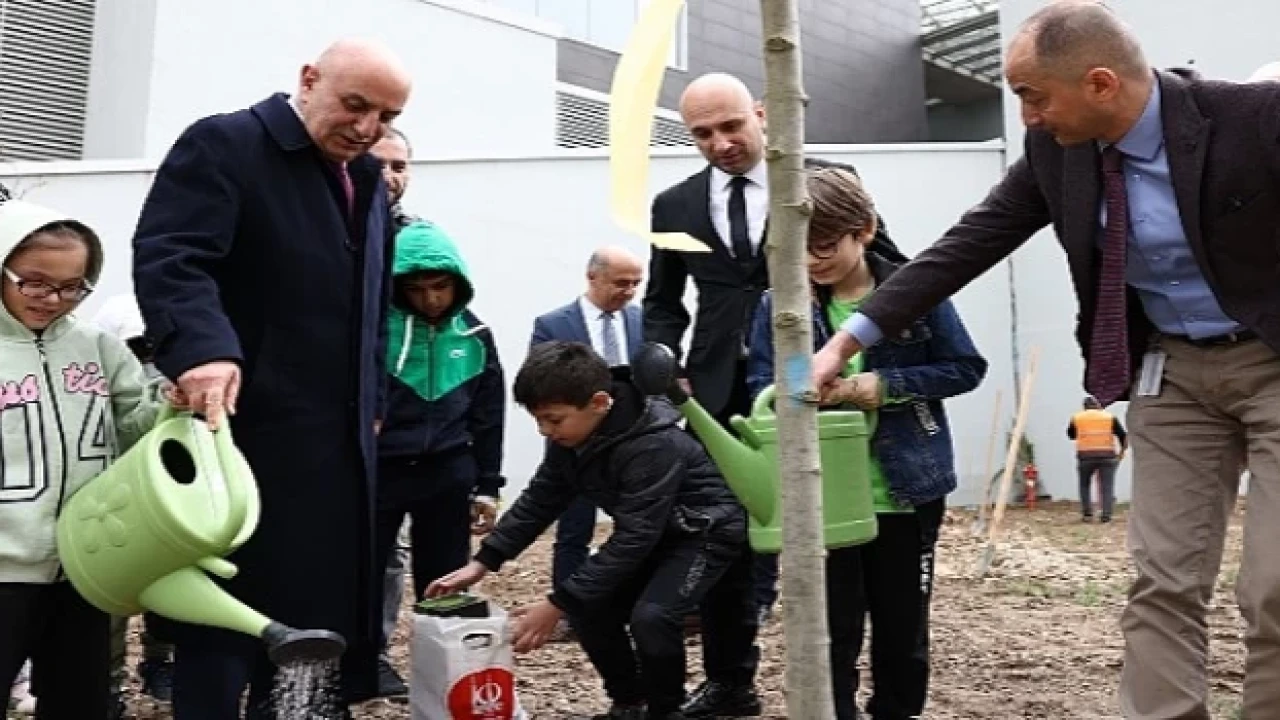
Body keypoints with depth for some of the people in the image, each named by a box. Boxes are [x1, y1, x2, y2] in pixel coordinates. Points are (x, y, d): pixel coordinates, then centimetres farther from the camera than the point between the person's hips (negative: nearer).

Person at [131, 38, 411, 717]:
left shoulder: (369, 180, 17)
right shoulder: (223, 145, -7)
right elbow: (169, 255, -20)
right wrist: (203, 348, -36)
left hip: (339, 435, 8)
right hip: (244, 423, -7)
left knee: (322, 601, 13)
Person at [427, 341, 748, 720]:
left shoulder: (654, 446, -36)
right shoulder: (572, 435, -10)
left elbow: (631, 540, -35)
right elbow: (539, 500, 0)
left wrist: (557, 604, -34)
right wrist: (482, 562, -9)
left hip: (706, 531, -8)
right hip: (652, 532, 8)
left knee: (651, 615, -27)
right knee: (591, 606, -3)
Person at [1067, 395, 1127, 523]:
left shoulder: (1077, 418, 8)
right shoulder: (1110, 417, 7)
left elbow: (1071, 435, 21)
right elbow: (1122, 436, 4)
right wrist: (1122, 451, 16)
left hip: (1085, 456, 0)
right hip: (1107, 456, 0)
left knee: (1085, 486, 14)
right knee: (1107, 487, 4)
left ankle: (1087, 514, 6)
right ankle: (1106, 515, -4)